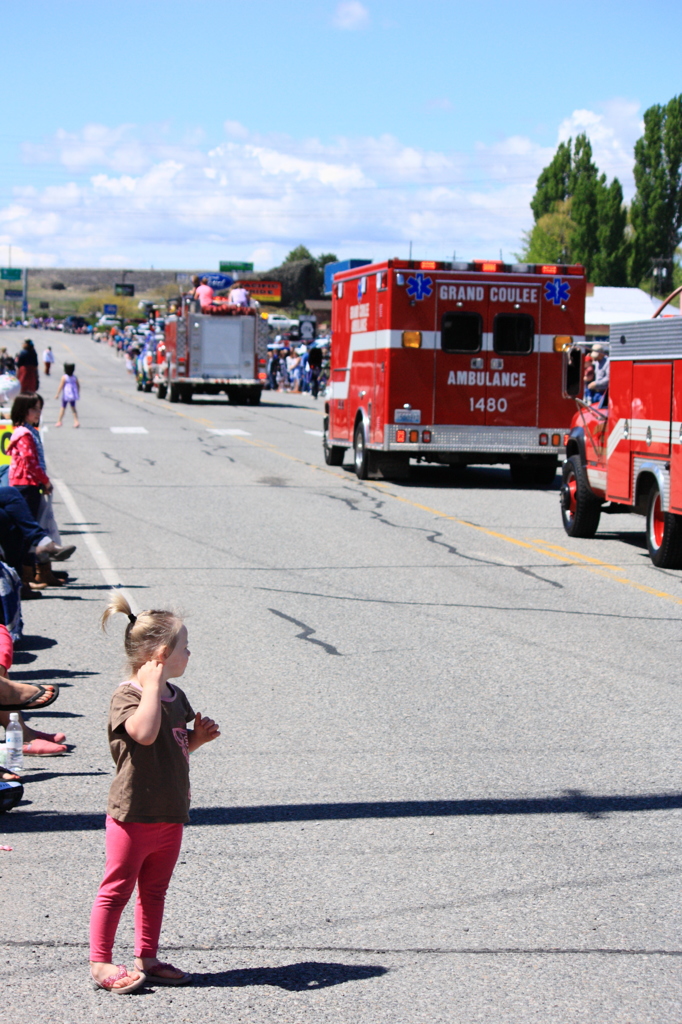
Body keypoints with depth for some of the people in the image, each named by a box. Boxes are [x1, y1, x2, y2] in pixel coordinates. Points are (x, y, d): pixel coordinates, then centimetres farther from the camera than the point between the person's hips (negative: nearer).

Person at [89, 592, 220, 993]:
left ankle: (147, 960, 26)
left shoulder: (176, 697, 10)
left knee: (155, 890, 16)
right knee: (117, 888, 2)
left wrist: (198, 737, 3)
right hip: (134, 814, -8)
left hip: (171, 815, 8)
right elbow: (145, 733, -36)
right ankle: (100, 962, 12)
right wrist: (152, 684, -30)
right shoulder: (126, 697, -16)